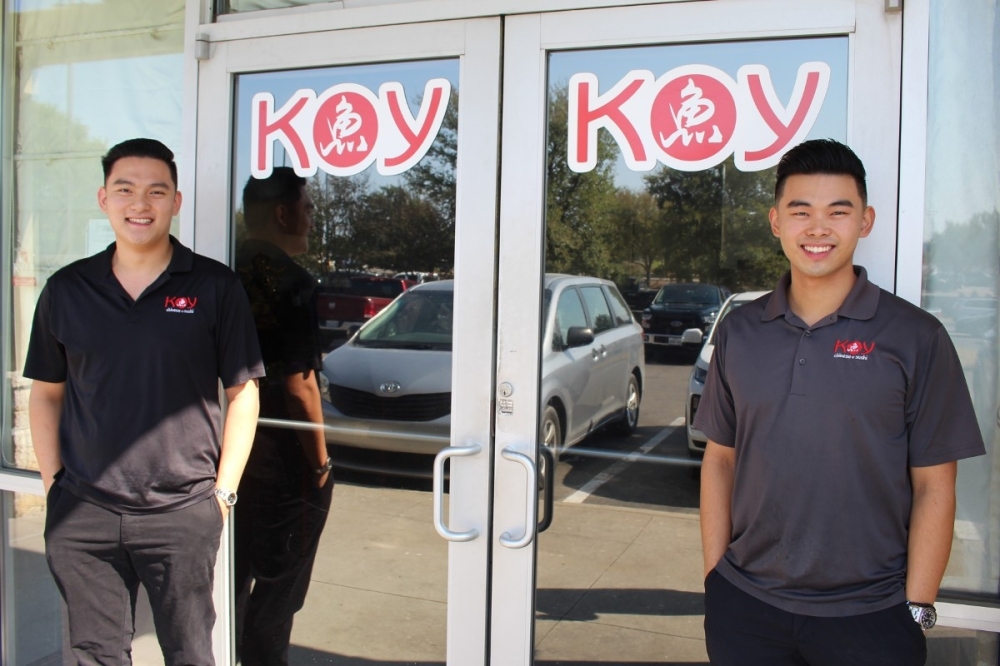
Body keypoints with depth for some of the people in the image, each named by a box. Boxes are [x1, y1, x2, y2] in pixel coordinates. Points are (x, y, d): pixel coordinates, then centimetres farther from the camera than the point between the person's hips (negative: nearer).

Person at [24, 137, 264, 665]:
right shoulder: (66, 289, 6)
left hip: (182, 512, -2)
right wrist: (52, 481, 6)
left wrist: (223, 490, -4)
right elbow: (45, 393, 14)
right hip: (82, 514, 3)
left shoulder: (214, 287, -3)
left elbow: (243, 391, -1)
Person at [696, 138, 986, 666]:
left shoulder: (916, 337, -5)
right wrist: (714, 579, 2)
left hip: (868, 615, -2)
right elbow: (719, 459, 6)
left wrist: (916, 611, -7)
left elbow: (933, 486, -4)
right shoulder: (739, 331, 2)